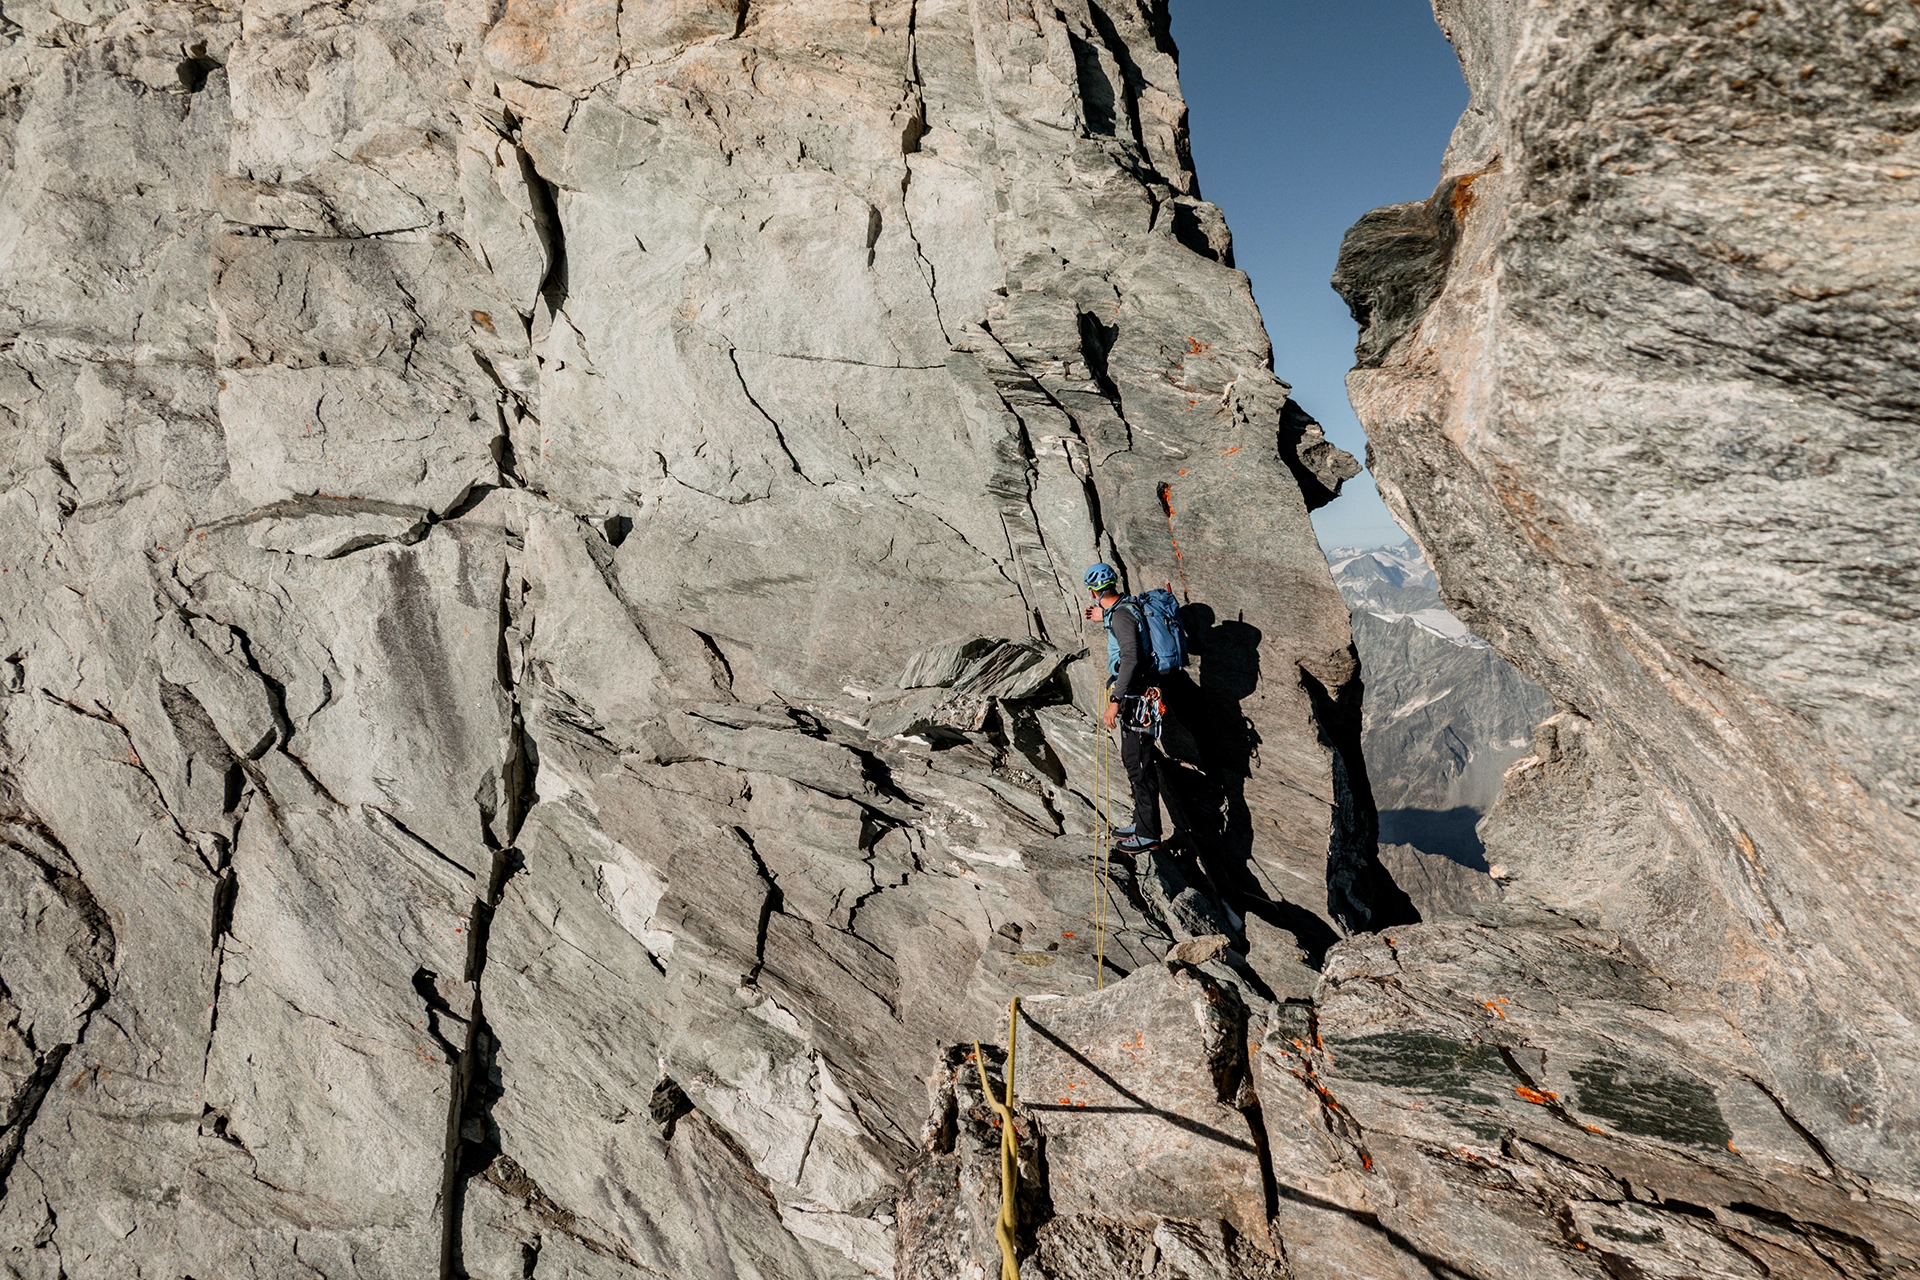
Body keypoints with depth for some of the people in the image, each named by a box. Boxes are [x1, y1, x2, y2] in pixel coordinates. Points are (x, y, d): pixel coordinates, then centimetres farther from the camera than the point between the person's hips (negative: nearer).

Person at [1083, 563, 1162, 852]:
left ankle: (1148, 833, 5)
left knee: (1139, 765, -3)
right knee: (1132, 760, 18)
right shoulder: (1125, 607, 9)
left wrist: (1115, 702, -31)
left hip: (1136, 699, -10)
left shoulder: (1121, 615, -20)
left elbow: (1130, 658, -30)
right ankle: (1142, 823, 29)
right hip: (1136, 697, 10)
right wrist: (1105, 617, 33)